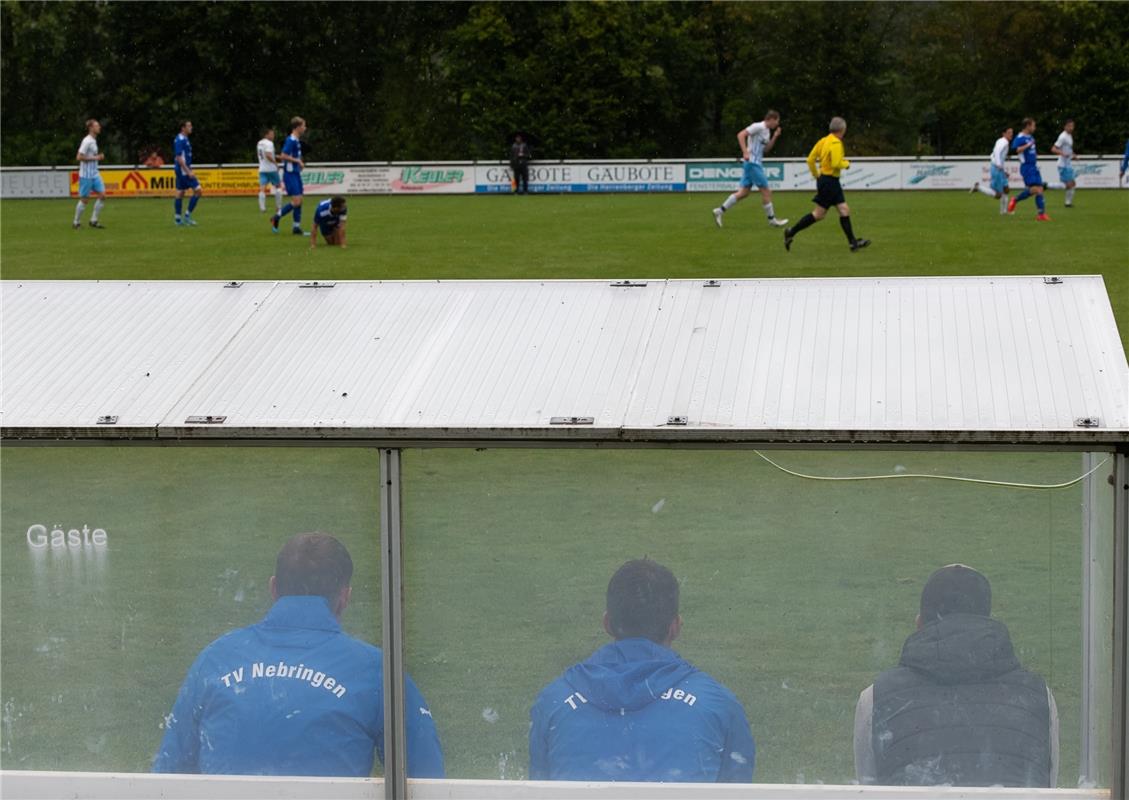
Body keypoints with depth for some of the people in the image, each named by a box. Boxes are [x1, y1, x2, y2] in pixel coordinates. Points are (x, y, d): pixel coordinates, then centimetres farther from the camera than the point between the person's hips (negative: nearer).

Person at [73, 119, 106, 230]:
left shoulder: (93, 140, 12)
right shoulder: (87, 141, -16)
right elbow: (79, 157, -21)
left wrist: (98, 157, 11)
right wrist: (94, 158, -17)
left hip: (94, 174, 9)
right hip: (86, 175, -9)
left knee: (102, 194, -1)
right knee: (84, 199, -1)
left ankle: (94, 221, 5)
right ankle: (76, 222, 13)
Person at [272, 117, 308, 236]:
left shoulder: (297, 141, 12)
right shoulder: (290, 140, -16)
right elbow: (283, 156, -22)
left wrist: (300, 163, 10)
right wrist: (297, 161, -16)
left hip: (296, 173, 9)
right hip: (290, 174, -9)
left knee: (299, 201, 7)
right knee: (296, 201, -11)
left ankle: (297, 228, 10)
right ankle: (276, 218, 4)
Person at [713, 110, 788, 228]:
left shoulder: (767, 131, 17)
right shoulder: (758, 127, -12)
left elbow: (765, 149, 23)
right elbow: (741, 135, -19)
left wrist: (775, 137, 10)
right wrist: (745, 152, -27)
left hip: (755, 163, 10)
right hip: (752, 162, -10)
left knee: (744, 192, 6)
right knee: (766, 191, -4)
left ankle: (720, 211, 6)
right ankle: (772, 220, 5)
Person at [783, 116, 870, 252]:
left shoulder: (823, 141, 9)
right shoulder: (836, 143, -17)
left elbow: (810, 159, 10)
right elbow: (836, 163, -26)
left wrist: (816, 175, 20)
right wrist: (846, 164, -6)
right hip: (829, 181, -10)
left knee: (844, 210, 7)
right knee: (819, 214, -2)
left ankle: (853, 242, 7)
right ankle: (791, 232, 5)